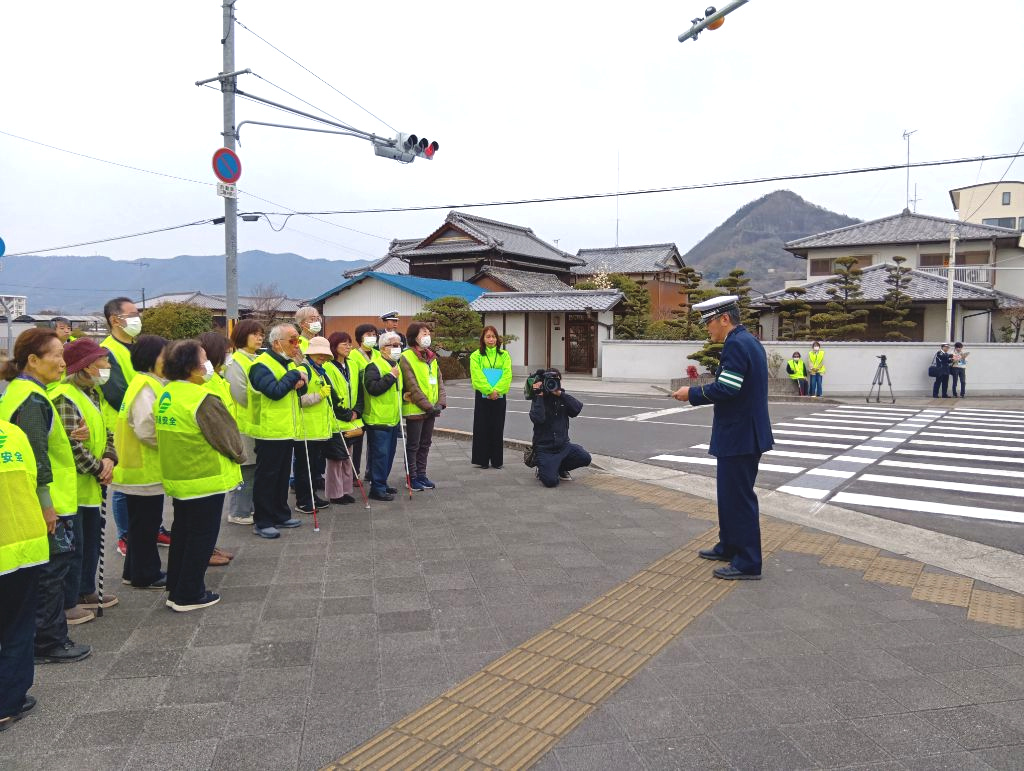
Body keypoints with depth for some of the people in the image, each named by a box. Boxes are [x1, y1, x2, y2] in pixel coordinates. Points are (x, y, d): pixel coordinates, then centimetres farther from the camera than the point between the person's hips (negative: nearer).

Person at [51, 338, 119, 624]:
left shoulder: (92, 394, 11)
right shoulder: (65, 398, -20)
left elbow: (106, 432, 14)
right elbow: (71, 445, -25)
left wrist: (109, 459, -4)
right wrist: (98, 469, -15)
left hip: (92, 485, 10)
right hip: (72, 486, -9)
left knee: (91, 541, 19)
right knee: (73, 547, 1)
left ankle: (86, 592, 33)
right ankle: (67, 604, 13)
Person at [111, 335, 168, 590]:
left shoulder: (150, 384, 12)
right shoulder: (145, 387, -19)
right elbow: (146, 429, -27)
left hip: (145, 466, 10)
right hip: (144, 468, -10)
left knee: (143, 523, 19)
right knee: (145, 524, 2)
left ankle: (135, 571, 30)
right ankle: (145, 575, 14)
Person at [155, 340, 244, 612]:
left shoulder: (165, 396, 4)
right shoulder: (202, 400, -23)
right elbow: (226, 436, -15)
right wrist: (239, 455, 5)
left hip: (177, 476, 9)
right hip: (206, 478, -8)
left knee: (182, 532, 20)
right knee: (202, 536, 5)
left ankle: (175, 589, 30)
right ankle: (189, 595, 13)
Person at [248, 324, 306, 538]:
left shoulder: (289, 363, 13)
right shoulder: (262, 365, -15)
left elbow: (299, 388, 17)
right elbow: (275, 391, -27)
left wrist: (300, 382, -6)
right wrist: (294, 376, -16)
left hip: (286, 430, 9)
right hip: (270, 430, -9)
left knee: (283, 474, 16)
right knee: (266, 476, -1)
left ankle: (280, 514, 27)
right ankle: (262, 522, 7)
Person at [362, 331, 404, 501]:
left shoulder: (395, 365, 17)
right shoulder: (374, 366, -13)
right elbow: (373, 388, -26)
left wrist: (402, 394, 16)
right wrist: (391, 376, -24)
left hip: (393, 419, 9)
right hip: (378, 420, -9)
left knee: (389, 453, 15)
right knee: (380, 454, -7)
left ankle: (382, 483, 27)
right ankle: (377, 488, 0)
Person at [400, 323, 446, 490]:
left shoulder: (431, 357, 12)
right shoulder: (406, 358, -12)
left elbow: (439, 381, 10)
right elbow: (413, 387, -17)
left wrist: (441, 403, -4)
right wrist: (428, 406, -18)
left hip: (431, 409, 7)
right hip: (415, 409, -7)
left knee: (425, 444, 15)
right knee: (413, 445, 4)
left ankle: (421, 475, 26)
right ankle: (412, 478, 14)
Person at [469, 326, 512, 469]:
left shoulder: (504, 355, 5)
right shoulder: (476, 356, 0)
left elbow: (507, 375, -5)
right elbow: (477, 376, -9)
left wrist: (497, 390, -16)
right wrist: (489, 391, -17)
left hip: (499, 396, 2)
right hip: (482, 395, -1)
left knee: (498, 428, 6)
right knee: (482, 428, 2)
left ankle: (497, 460, 15)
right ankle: (482, 460, 11)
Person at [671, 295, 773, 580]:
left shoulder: (736, 344, -18)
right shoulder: (748, 341, 14)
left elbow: (726, 389, -24)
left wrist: (692, 394, -12)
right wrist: (698, 392, 12)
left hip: (739, 436, -11)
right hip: (744, 432, 11)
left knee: (739, 497, -2)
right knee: (731, 493, 19)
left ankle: (748, 563, 6)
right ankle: (729, 547, 32)